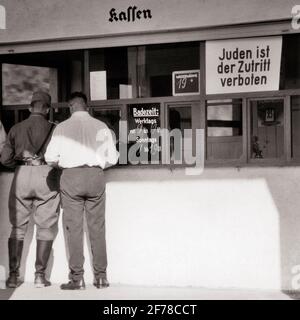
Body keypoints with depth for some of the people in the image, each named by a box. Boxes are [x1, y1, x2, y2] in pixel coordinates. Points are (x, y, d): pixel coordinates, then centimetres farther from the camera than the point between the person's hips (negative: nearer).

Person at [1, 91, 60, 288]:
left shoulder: (16, 129, 9)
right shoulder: (52, 128, 1)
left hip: (21, 176, 2)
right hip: (46, 175, -2)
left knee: (18, 227, 10)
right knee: (46, 227, 6)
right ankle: (40, 275, 3)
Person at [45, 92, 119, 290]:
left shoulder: (62, 127, -1)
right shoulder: (101, 126, 3)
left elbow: (51, 158, -4)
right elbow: (112, 159, 2)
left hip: (71, 177, -1)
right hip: (96, 176, 2)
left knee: (74, 228, 3)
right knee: (97, 228, 8)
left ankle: (77, 278, 2)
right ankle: (101, 277, 11)